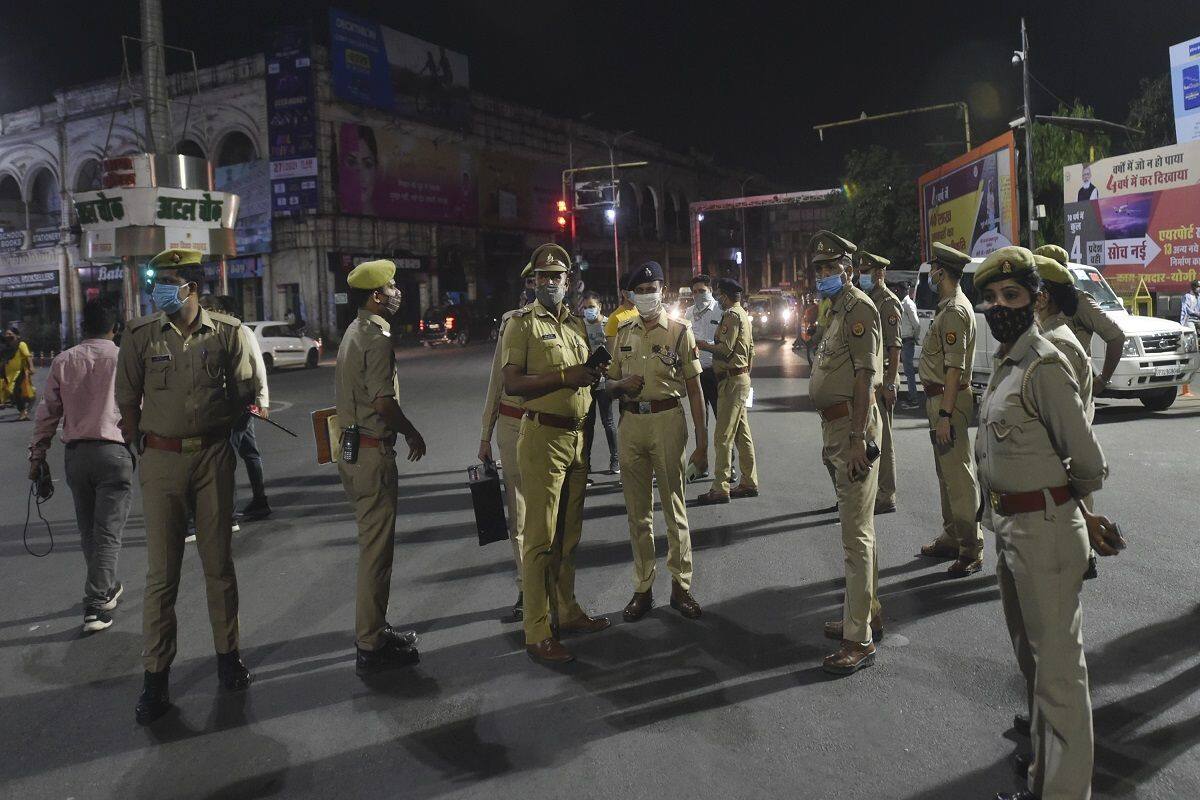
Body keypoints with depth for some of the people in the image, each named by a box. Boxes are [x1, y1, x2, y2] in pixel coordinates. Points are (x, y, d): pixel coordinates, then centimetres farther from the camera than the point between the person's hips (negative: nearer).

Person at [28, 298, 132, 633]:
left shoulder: (63, 361, 5)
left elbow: (48, 411, 6)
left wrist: (38, 454, 13)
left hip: (75, 453, 4)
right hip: (113, 451, -4)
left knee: (88, 530, 18)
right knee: (108, 531, -1)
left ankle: (106, 588, 32)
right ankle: (96, 605, -4)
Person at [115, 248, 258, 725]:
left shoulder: (226, 332, 0)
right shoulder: (140, 335, -1)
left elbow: (244, 396, 8)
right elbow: (127, 401, 5)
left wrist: (212, 429, 3)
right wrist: (143, 448, 5)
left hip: (213, 457, 0)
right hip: (161, 459, 0)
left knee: (219, 563, 9)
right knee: (161, 572, 2)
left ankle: (228, 654, 24)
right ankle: (155, 674, 12)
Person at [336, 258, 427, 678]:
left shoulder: (354, 333, 15)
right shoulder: (377, 339, -16)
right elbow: (384, 402, -23)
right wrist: (413, 434, -8)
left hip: (353, 450, 10)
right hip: (372, 453, -10)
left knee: (372, 545, 19)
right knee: (376, 550, -3)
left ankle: (373, 628, 31)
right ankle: (371, 648, 5)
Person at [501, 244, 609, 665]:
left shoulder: (576, 323, 15)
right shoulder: (523, 323, -5)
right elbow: (512, 384, -15)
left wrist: (594, 375, 6)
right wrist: (565, 377, -22)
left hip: (577, 436, 7)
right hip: (543, 436, -7)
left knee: (569, 534, 16)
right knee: (540, 538, -4)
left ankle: (567, 612, 29)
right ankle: (537, 634, 3)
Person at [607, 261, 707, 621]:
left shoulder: (680, 331, 0)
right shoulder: (624, 332, 11)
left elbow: (694, 389, -1)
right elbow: (611, 381, 18)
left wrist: (702, 443, -4)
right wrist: (622, 384, -7)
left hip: (667, 420, -3)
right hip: (631, 421, 4)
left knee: (675, 507, 4)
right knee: (638, 510, 9)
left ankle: (681, 587, 16)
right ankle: (643, 589, 19)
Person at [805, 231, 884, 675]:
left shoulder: (858, 307, -12)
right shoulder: (837, 309, 18)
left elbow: (865, 377, -20)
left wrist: (859, 440, -25)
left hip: (853, 427, -10)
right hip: (835, 428, 11)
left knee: (857, 533, -8)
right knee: (857, 527, 18)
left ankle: (859, 640, -3)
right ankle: (867, 613, 32)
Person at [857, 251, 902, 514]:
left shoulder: (888, 302, -10)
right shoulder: (867, 300, 17)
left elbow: (894, 347, -16)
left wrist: (889, 384, -21)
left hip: (881, 380, -9)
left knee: (881, 439, -4)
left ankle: (886, 497, 2)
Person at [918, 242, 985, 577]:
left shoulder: (955, 311, -16)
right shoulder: (948, 307, 16)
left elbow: (955, 369, -22)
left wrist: (945, 415, -24)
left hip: (949, 401, -11)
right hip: (939, 398, 11)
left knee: (958, 476, -7)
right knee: (946, 473, 17)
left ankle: (971, 549, -1)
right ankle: (951, 539, 27)